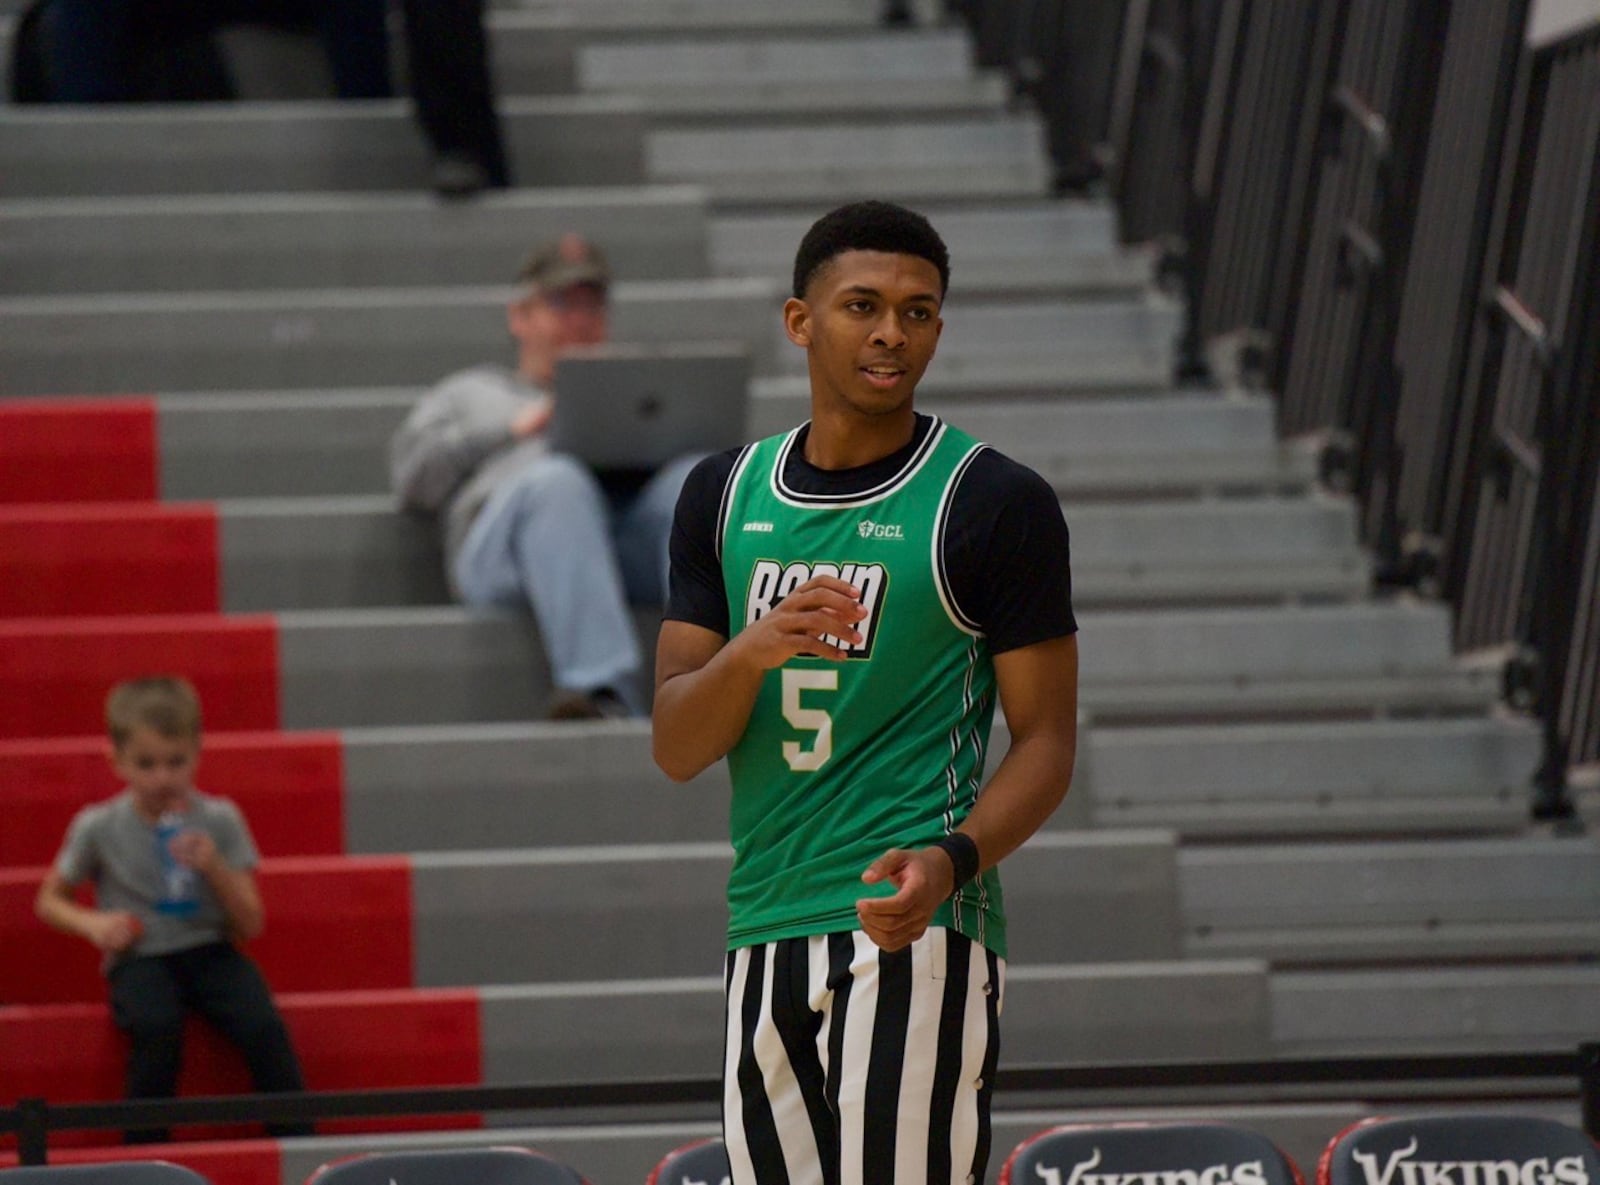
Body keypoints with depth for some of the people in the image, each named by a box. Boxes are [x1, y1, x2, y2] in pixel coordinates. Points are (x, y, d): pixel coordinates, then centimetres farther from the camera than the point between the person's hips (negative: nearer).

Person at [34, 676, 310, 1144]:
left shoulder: (219, 820, 2)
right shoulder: (99, 828, 0)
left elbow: (251, 925, 3)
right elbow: (49, 901, 14)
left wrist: (214, 867, -14)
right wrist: (92, 923, -7)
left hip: (209, 949, 1)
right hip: (139, 959, -1)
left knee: (263, 1026, -29)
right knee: (157, 1027, -35)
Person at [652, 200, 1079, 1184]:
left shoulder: (996, 503, -3)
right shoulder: (725, 495, 11)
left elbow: (1046, 741, -4)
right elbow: (676, 749, 7)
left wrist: (951, 861, -23)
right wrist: (751, 653, -15)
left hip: (911, 929, -5)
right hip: (764, 935, 6)